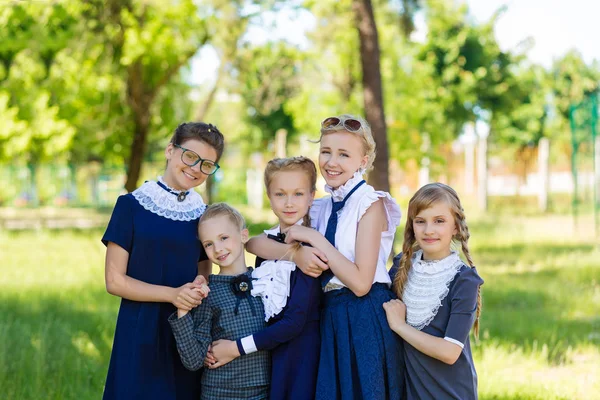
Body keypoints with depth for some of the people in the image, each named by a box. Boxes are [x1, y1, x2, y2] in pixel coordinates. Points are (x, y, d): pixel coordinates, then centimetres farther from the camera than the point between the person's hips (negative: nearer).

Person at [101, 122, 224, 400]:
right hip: (140, 332, -3)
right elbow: (115, 281, -7)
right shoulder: (132, 205, -5)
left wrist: (199, 285, -10)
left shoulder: (204, 214, 5)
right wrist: (173, 294, -17)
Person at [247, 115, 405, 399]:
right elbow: (253, 243, 2)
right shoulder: (320, 208, 12)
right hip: (329, 319, 6)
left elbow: (361, 283, -17)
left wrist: (314, 238, -14)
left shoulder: (371, 204, -7)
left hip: (365, 321, -6)